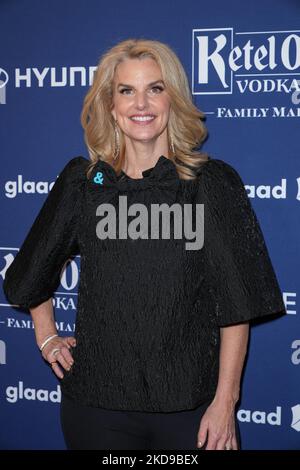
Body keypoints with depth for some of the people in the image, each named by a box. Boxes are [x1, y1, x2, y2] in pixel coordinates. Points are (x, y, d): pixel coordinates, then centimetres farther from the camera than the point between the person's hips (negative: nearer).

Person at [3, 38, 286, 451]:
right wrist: (46, 336, 11)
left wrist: (225, 401, -9)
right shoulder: (81, 180, 2)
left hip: (191, 404, -1)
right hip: (96, 401, 2)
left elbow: (237, 304, -6)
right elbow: (36, 269, 18)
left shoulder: (214, 182, -5)